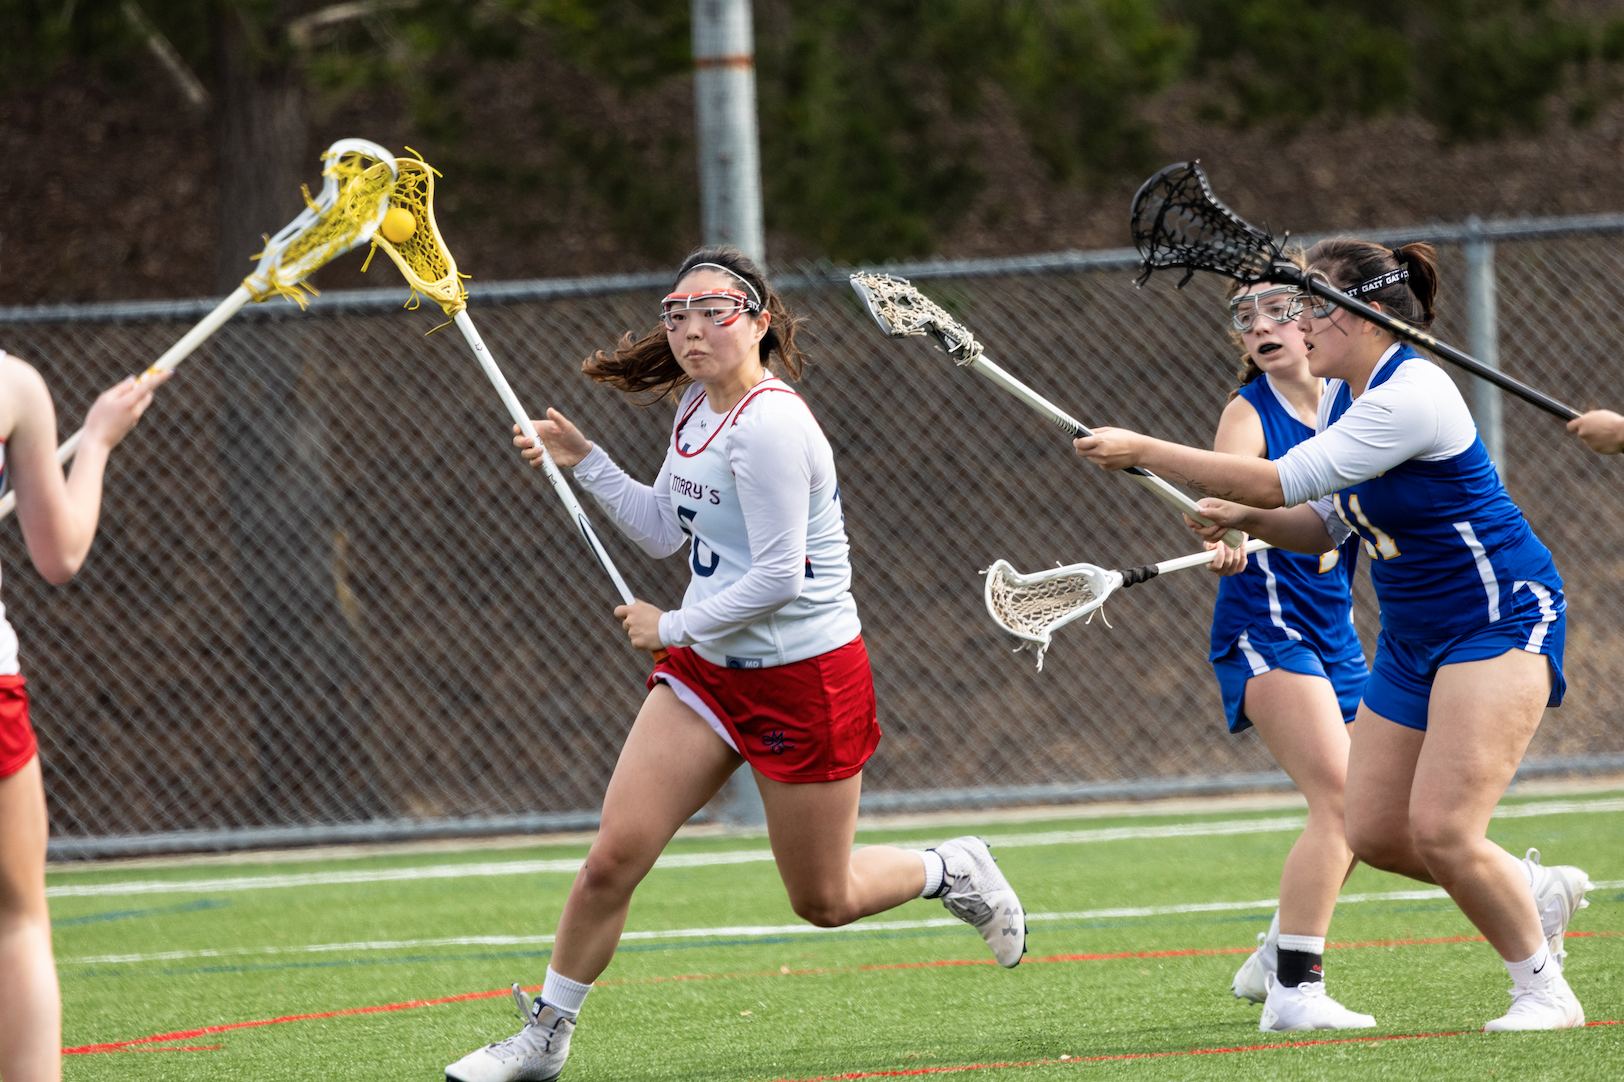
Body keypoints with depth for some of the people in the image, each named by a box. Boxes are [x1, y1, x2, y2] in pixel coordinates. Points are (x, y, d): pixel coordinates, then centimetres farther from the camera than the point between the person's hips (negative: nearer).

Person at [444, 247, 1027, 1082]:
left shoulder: (769, 426, -23)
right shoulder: (696, 405, 6)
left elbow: (777, 579, -24)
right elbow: (664, 532, 18)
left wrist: (674, 627, -12)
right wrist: (584, 462, 9)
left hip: (802, 676, -7)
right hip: (707, 667, 7)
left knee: (824, 902, 7)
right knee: (613, 857, -5)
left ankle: (952, 872, 35)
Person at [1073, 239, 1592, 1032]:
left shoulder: (1410, 395, -24)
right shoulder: (1342, 395, 7)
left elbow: (1285, 481, -27)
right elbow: (1328, 524, 17)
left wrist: (1142, 452, -23)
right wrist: (1247, 520, -3)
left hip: (1500, 622, -10)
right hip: (1412, 642, 10)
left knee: (1441, 832, -19)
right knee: (1374, 834, 6)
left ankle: (1544, 989, -2)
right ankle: (1537, 890, 27)